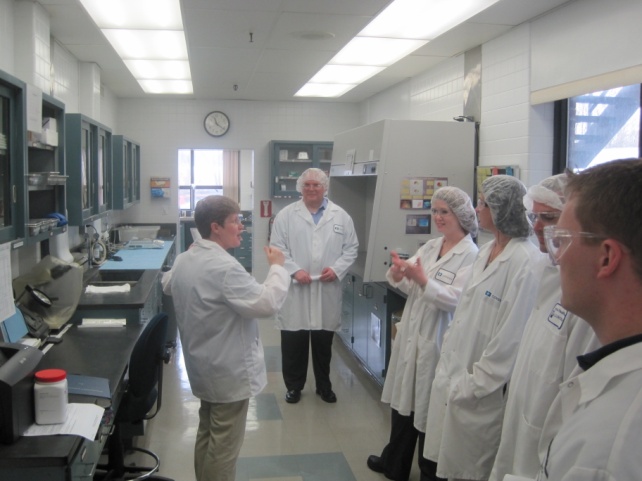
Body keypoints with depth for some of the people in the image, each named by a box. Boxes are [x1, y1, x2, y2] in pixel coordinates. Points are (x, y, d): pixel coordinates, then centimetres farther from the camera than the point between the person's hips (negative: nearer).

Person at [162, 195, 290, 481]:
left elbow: (167, 285, 24)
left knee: (207, 435, 23)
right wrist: (277, 267, -14)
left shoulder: (184, 260, 3)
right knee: (224, 444, 5)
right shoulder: (224, 266, -28)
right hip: (229, 371, -10)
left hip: (204, 367, 10)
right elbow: (267, 303, -28)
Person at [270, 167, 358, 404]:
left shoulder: (341, 216, 5)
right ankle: (294, 386, 24)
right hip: (295, 290, -1)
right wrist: (294, 270, -15)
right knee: (293, 344, 5)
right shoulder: (286, 215, 1)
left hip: (327, 290, 1)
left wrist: (337, 269, -8)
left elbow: (351, 247, 6)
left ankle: (324, 386, 30)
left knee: (324, 343, 13)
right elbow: (278, 248, -2)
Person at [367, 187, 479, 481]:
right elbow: (411, 288, 5)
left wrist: (422, 279, -30)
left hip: (439, 341, -7)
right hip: (412, 335, 7)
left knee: (431, 409, 7)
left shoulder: (471, 255, -12)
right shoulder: (429, 247, 9)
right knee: (404, 400, 18)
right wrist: (398, 275, -16)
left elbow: (457, 299, -23)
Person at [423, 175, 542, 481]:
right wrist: (448, 373, 10)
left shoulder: (525, 262, -19)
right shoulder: (486, 251, 8)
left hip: (479, 393, -7)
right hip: (454, 377, 8)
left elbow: (511, 338, -20)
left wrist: (472, 386, -15)